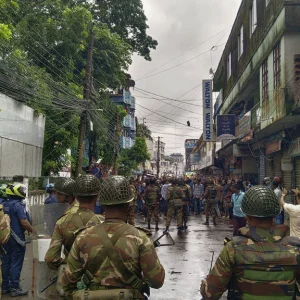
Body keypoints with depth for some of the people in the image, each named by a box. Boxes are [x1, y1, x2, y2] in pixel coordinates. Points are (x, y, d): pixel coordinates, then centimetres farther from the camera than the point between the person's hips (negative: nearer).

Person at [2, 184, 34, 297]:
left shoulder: (4, 205, 7)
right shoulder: (18, 205, -17)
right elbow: (24, 222, -22)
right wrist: (33, 231, -8)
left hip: (6, 238, 8)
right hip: (17, 238, -8)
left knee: (6, 262, 13)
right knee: (16, 263, 0)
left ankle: (5, 286, 21)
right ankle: (14, 288, 5)